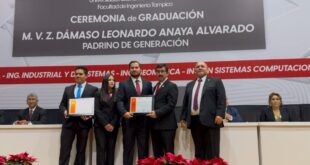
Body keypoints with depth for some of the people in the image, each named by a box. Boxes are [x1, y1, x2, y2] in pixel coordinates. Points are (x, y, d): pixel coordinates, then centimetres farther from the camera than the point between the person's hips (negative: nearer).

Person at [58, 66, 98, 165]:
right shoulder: (68, 89, 15)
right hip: (69, 123, 3)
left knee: (81, 150, 7)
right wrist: (64, 111, -8)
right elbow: (62, 104, 14)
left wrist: (90, 115, -18)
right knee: (64, 150, -2)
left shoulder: (93, 89, 4)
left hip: (83, 123, -2)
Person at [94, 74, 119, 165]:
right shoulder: (99, 94, 6)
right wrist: (105, 124, -11)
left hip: (113, 126, 2)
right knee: (101, 148, -5)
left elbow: (118, 111, 3)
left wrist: (113, 124, -8)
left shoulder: (117, 94, 9)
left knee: (111, 148, 2)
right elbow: (97, 110, -2)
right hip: (100, 125, -1)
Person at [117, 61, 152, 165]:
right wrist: (124, 112, -20)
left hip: (143, 120, 2)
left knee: (144, 148, 6)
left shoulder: (148, 84, 12)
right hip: (129, 120, -1)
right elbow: (119, 101, -3)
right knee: (128, 148, 6)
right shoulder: (123, 84, 6)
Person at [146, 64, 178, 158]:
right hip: (154, 125, 7)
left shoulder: (172, 86, -3)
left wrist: (157, 113, -22)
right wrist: (152, 112, 2)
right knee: (157, 154, 10)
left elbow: (171, 104, -14)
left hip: (167, 124, -7)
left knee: (169, 153, -3)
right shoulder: (155, 87, 21)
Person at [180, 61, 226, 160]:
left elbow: (221, 99, -1)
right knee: (199, 151, 6)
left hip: (210, 120, -4)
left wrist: (219, 115, -14)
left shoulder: (216, 82, 9)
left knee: (212, 152, -4)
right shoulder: (190, 85, 23)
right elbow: (185, 102, 20)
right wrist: (183, 118, 11)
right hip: (194, 121, 4)